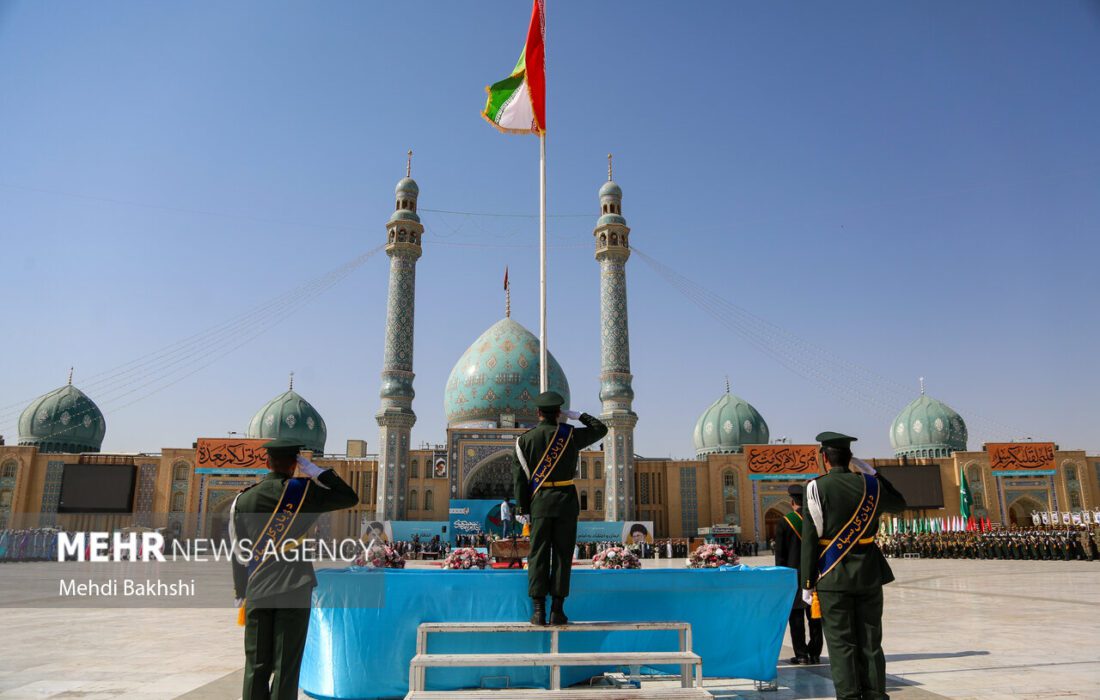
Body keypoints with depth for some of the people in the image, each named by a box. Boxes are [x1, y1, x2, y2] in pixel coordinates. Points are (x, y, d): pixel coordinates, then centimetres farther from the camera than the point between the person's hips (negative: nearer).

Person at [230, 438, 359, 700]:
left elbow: (239, 553, 12)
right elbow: (350, 498, -1)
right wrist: (316, 471, 0)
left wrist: (240, 594, 22)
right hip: (294, 590, -3)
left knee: (256, 666, 11)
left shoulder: (242, 499, 6)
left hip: (257, 592, 3)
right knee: (286, 666, 2)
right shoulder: (301, 491, -5)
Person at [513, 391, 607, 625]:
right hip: (566, 501, 0)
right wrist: (577, 416, 21)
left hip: (539, 501, 1)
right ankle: (557, 611, 4)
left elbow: (520, 475, -2)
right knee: (562, 555, 5)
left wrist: (522, 506, 3)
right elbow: (600, 429, 12)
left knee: (538, 555, 4)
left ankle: (538, 611, 1)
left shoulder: (525, 439, 1)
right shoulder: (570, 434, -1)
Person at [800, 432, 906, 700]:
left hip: (833, 577, -3)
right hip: (868, 576, 4)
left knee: (841, 644, 3)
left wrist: (807, 583, -6)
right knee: (870, 642, 12)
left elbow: (810, 540, -11)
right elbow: (899, 504, 24)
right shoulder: (869, 485, 1)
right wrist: (873, 473, 18)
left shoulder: (817, 488, -9)